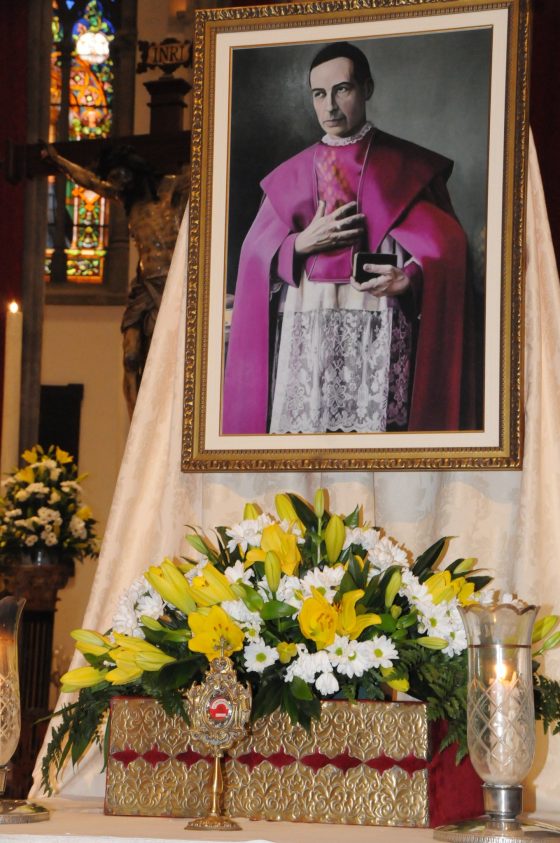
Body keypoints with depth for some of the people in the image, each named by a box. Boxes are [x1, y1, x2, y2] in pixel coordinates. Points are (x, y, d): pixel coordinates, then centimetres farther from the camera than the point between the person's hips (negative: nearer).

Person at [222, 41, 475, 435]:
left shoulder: (408, 166, 7)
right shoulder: (291, 174, 16)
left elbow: (448, 247, 0)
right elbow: (255, 253, 13)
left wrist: (409, 278, -19)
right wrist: (302, 244, -6)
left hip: (380, 332, -3)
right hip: (305, 331, 3)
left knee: (376, 424, -13)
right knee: (303, 423, -5)